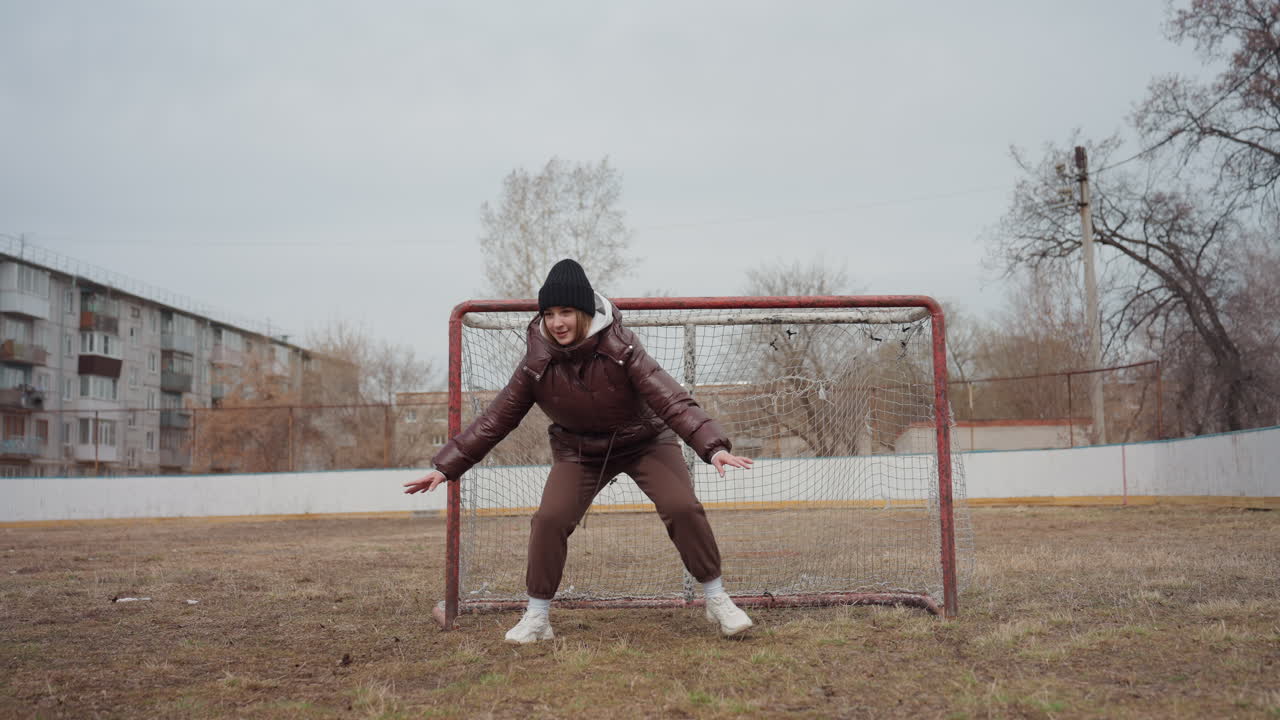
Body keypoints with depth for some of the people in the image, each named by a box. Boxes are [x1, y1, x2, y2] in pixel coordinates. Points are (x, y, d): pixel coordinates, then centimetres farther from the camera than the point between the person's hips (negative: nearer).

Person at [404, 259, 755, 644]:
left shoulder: (620, 349, -28)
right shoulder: (537, 365, -19)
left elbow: (671, 399, -34)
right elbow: (495, 419, -11)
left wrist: (713, 446, -47)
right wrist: (447, 465, -13)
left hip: (644, 441, -2)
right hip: (578, 450, 2)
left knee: (682, 507, -18)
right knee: (549, 518, -17)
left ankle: (717, 600, 2)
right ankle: (537, 617, 2)